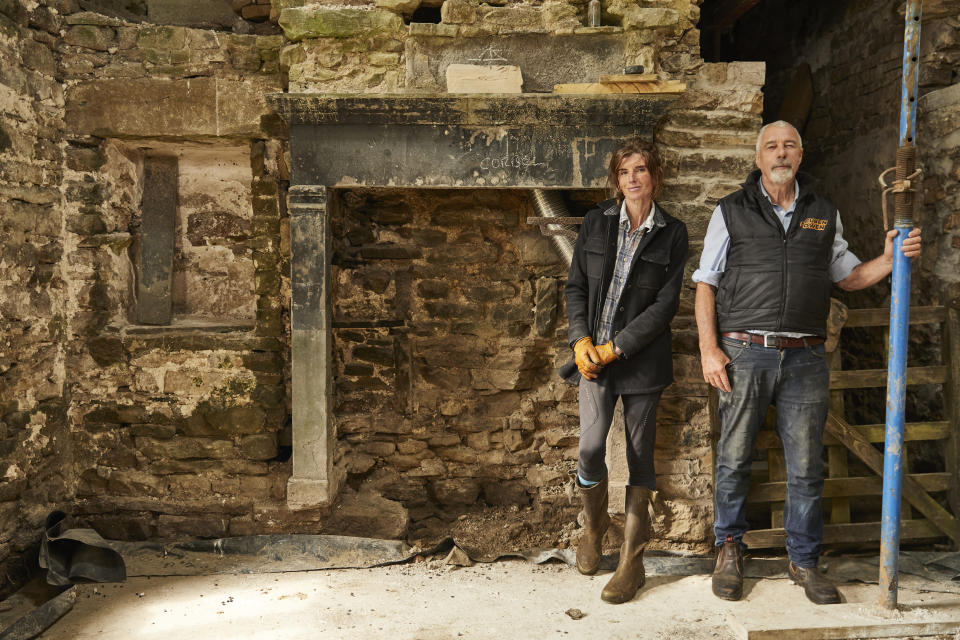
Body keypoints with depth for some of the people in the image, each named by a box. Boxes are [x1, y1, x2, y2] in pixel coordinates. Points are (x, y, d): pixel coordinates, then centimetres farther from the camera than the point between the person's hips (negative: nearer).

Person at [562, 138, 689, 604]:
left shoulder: (672, 233, 2)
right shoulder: (596, 222, 7)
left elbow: (665, 303, -5)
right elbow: (576, 285, 8)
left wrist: (616, 347, -12)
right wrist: (581, 341, -6)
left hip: (642, 357, -1)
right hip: (594, 353, 1)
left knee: (640, 454, 4)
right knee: (590, 449, -10)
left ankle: (632, 561, 16)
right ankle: (593, 528, 21)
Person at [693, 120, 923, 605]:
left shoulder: (824, 214, 15)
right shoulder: (731, 211, 6)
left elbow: (848, 276, 22)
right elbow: (705, 283, 3)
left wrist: (890, 259, 2)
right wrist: (709, 349, -6)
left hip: (805, 357, 2)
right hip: (744, 351, -2)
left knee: (806, 467, 6)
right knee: (733, 460, 4)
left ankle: (804, 561, 22)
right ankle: (729, 550, 23)